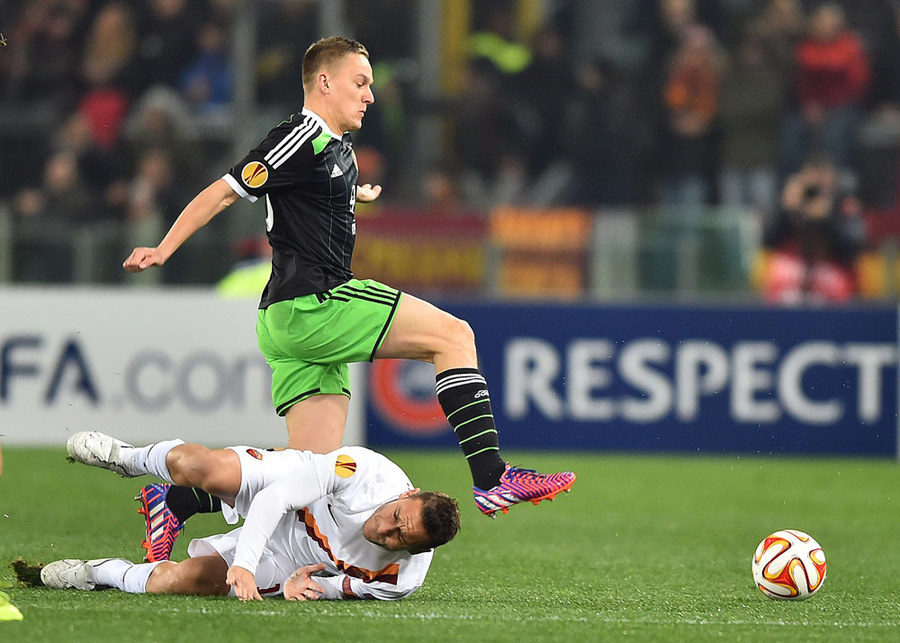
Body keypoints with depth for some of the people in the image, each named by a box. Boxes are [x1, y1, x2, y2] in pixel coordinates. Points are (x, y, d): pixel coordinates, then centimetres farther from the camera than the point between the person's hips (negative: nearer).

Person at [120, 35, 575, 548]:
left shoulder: (339, 147, 21)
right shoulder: (303, 138, -8)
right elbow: (225, 192, -10)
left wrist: (357, 193, 66)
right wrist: (163, 250, -14)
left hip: (304, 321, 10)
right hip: (308, 307, -10)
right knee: (453, 334, -12)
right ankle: (492, 477, -17)